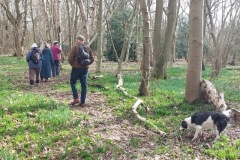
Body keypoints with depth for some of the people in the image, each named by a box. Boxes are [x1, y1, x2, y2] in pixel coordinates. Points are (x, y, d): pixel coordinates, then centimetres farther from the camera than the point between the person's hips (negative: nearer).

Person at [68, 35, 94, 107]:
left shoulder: (75, 47, -8)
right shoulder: (88, 48, 6)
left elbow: (70, 58, -14)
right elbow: (92, 59, 6)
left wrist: (72, 64, 2)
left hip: (76, 68, -4)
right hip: (85, 69, 4)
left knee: (73, 83, 13)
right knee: (84, 85, 7)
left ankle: (76, 98, 1)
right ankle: (82, 102, 9)